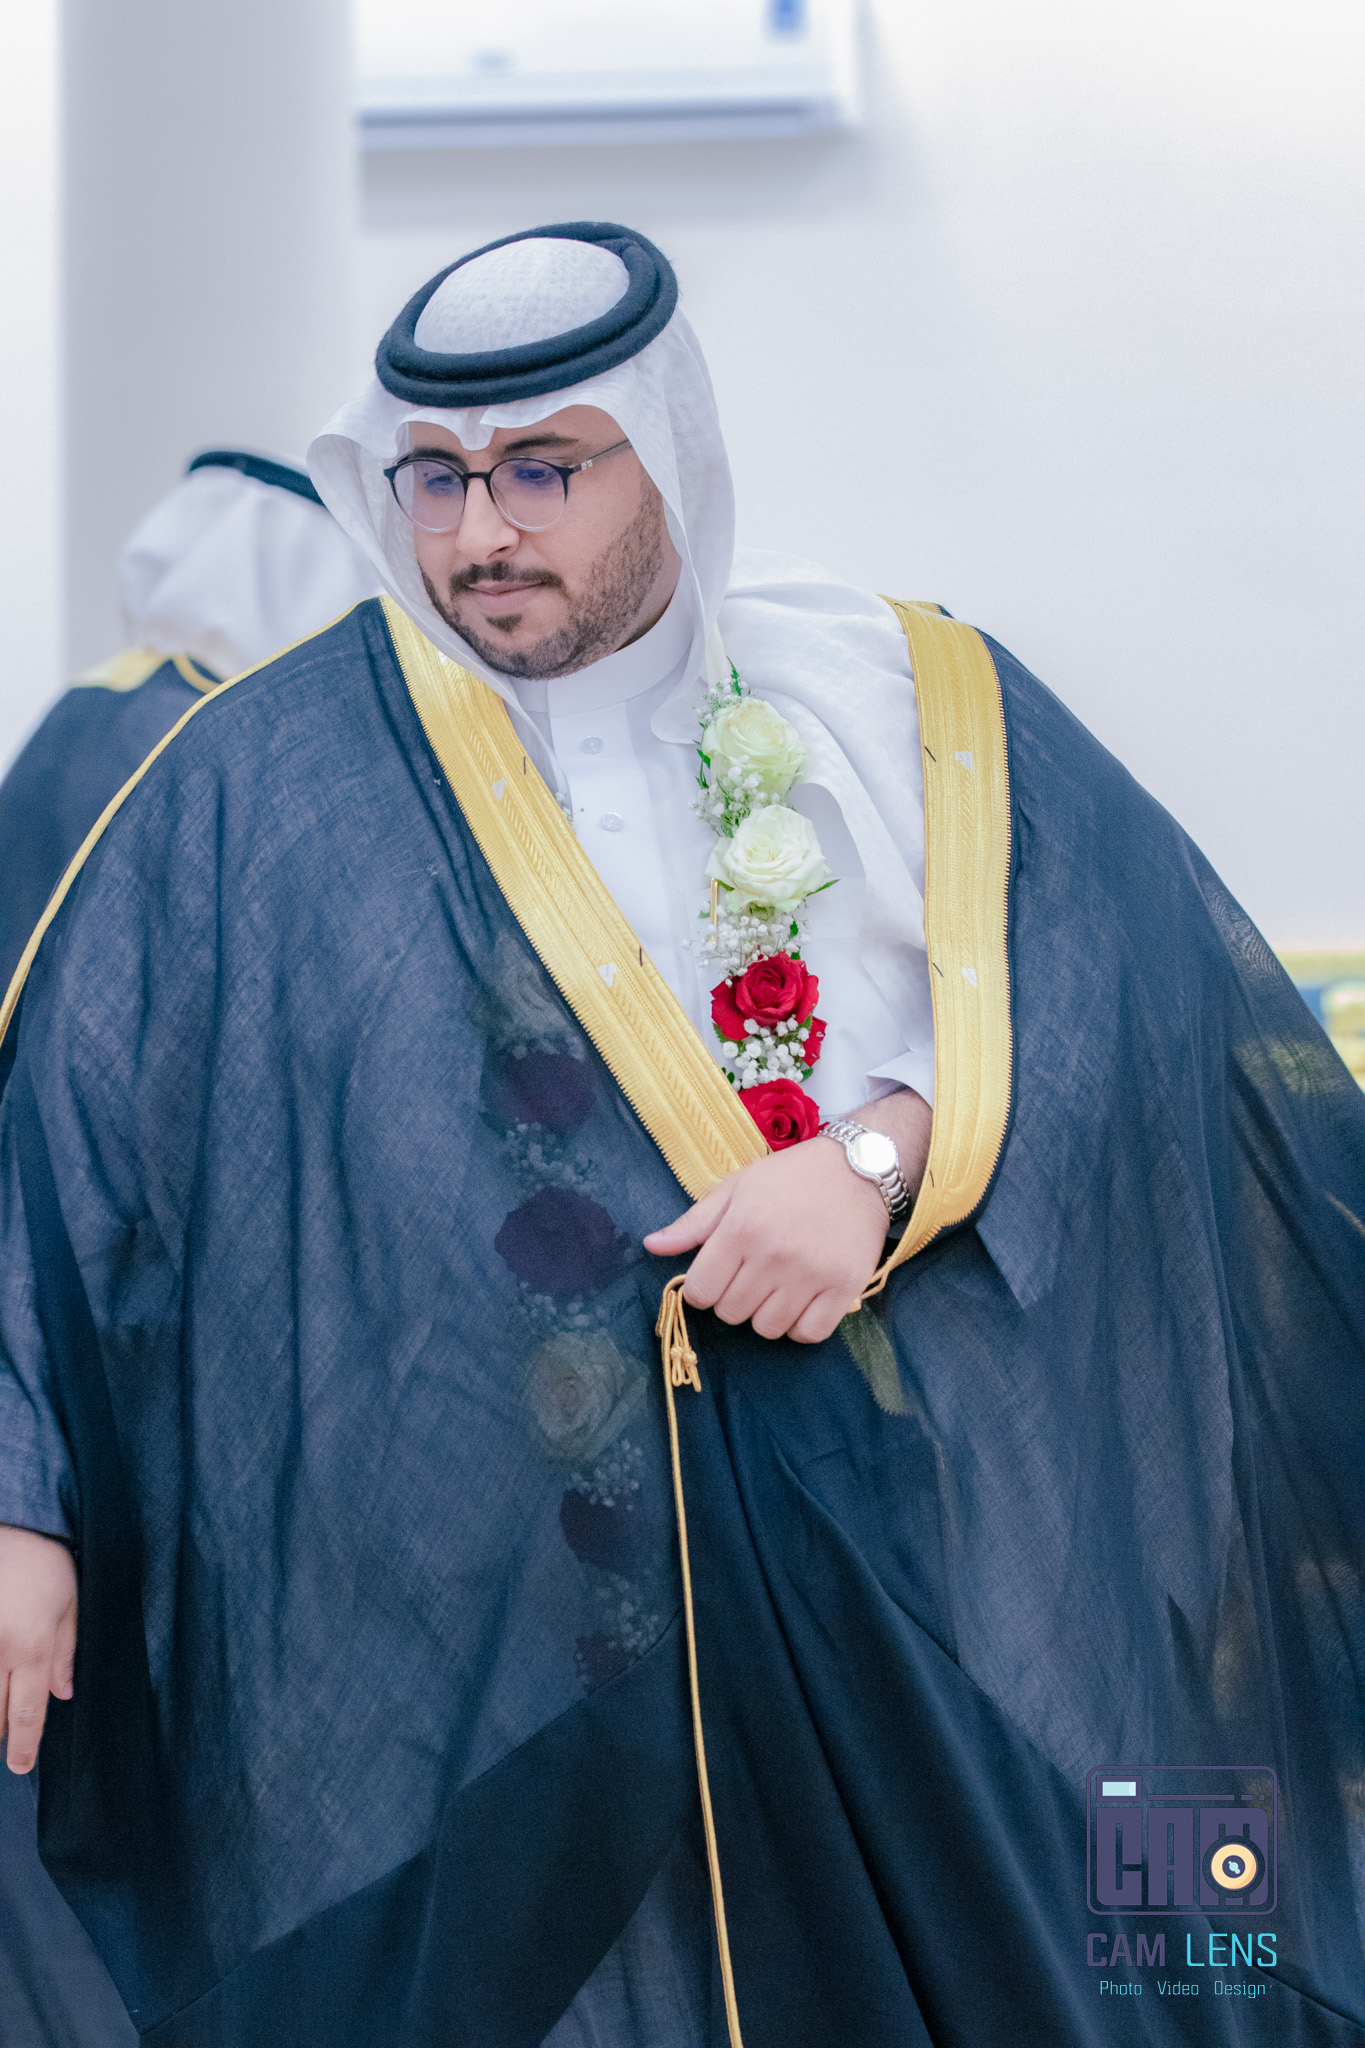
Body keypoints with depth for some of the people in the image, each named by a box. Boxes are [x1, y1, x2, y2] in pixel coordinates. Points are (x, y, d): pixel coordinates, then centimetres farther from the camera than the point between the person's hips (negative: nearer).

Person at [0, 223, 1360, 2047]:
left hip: (940, 1559, 2)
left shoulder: (909, 704, 8)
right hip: (482, 1605, -1)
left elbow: (1133, 974, -2)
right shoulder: (266, 786, 5)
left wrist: (891, 1158, -19)